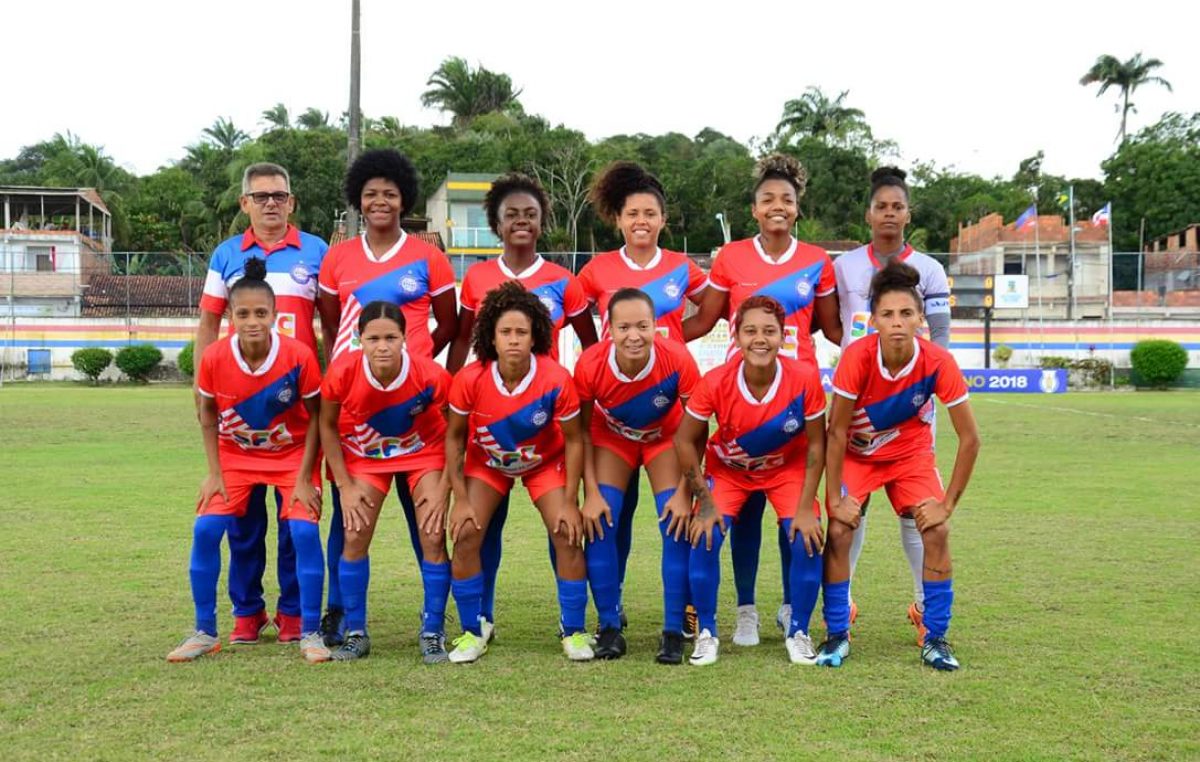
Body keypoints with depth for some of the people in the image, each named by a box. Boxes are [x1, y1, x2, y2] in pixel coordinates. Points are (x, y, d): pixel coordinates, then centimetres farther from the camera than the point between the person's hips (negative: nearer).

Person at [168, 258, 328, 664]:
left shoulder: (299, 355, -25)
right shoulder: (215, 357, -21)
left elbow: (316, 416, -12)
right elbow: (208, 414, -2)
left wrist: (304, 478, -14)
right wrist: (214, 473, -6)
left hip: (293, 454, -2)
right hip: (235, 454, 2)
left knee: (304, 531, -18)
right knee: (205, 529, -11)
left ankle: (310, 634, -3)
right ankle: (205, 633, 6)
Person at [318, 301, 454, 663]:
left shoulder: (430, 375, -31)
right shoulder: (344, 372, -28)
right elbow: (327, 426, -10)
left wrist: (444, 487, -14)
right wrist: (345, 486, -11)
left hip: (424, 453, -1)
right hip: (365, 454, 1)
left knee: (433, 539, -9)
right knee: (355, 538, -7)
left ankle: (433, 634, 5)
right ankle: (355, 634, 8)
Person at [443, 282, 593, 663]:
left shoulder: (556, 379, -30)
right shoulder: (470, 379, -28)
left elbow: (573, 439, -15)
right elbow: (454, 436, -12)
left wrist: (570, 502, -16)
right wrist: (460, 499, -14)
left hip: (544, 461, 0)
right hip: (486, 462, 1)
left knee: (567, 534, -13)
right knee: (465, 535, -12)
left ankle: (574, 632, 5)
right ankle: (472, 633, 6)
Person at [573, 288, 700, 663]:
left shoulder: (678, 360, -34)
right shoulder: (590, 365, -32)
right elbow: (582, 431, -15)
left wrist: (684, 492, -20)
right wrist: (591, 492, -19)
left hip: (665, 439, -1)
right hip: (611, 438, 1)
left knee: (677, 527, -14)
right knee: (599, 525, -13)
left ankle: (674, 632, -2)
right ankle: (610, 628, 0)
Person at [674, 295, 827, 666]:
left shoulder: (804, 378, -28)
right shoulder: (716, 382, -29)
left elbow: (815, 445, -15)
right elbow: (685, 440, -15)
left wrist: (805, 508, -17)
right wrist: (705, 503, -16)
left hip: (787, 469, 0)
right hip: (726, 469, 0)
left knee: (807, 539, -17)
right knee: (705, 538, -19)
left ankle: (798, 633, 7)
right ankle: (707, 633, 3)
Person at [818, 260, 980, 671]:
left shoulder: (938, 362, -28)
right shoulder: (857, 356, -31)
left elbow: (969, 439, -19)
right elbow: (836, 430, -20)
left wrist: (948, 503, -17)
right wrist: (836, 497, -20)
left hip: (910, 451, 1)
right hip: (856, 452, -1)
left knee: (936, 531, -14)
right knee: (838, 531, -17)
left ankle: (935, 639, 0)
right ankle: (837, 635, -1)